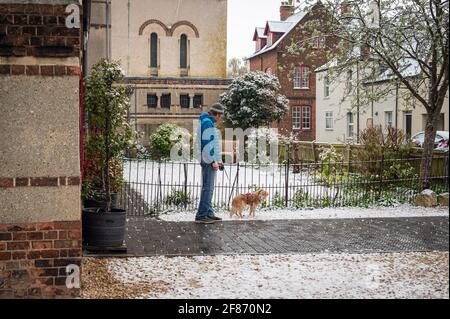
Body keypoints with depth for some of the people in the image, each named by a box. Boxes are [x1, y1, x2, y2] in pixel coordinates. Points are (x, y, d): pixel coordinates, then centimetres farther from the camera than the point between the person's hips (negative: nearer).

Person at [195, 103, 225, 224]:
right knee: (207, 188, -9)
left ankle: (209, 213, 19)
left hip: (211, 161, 11)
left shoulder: (209, 123, 19)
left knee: (209, 188, 13)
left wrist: (218, 160, 21)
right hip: (209, 161, -11)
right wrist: (213, 161, -20)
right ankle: (201, 215, -8)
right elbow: (206, 145, -21)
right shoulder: (207, 123, -14)